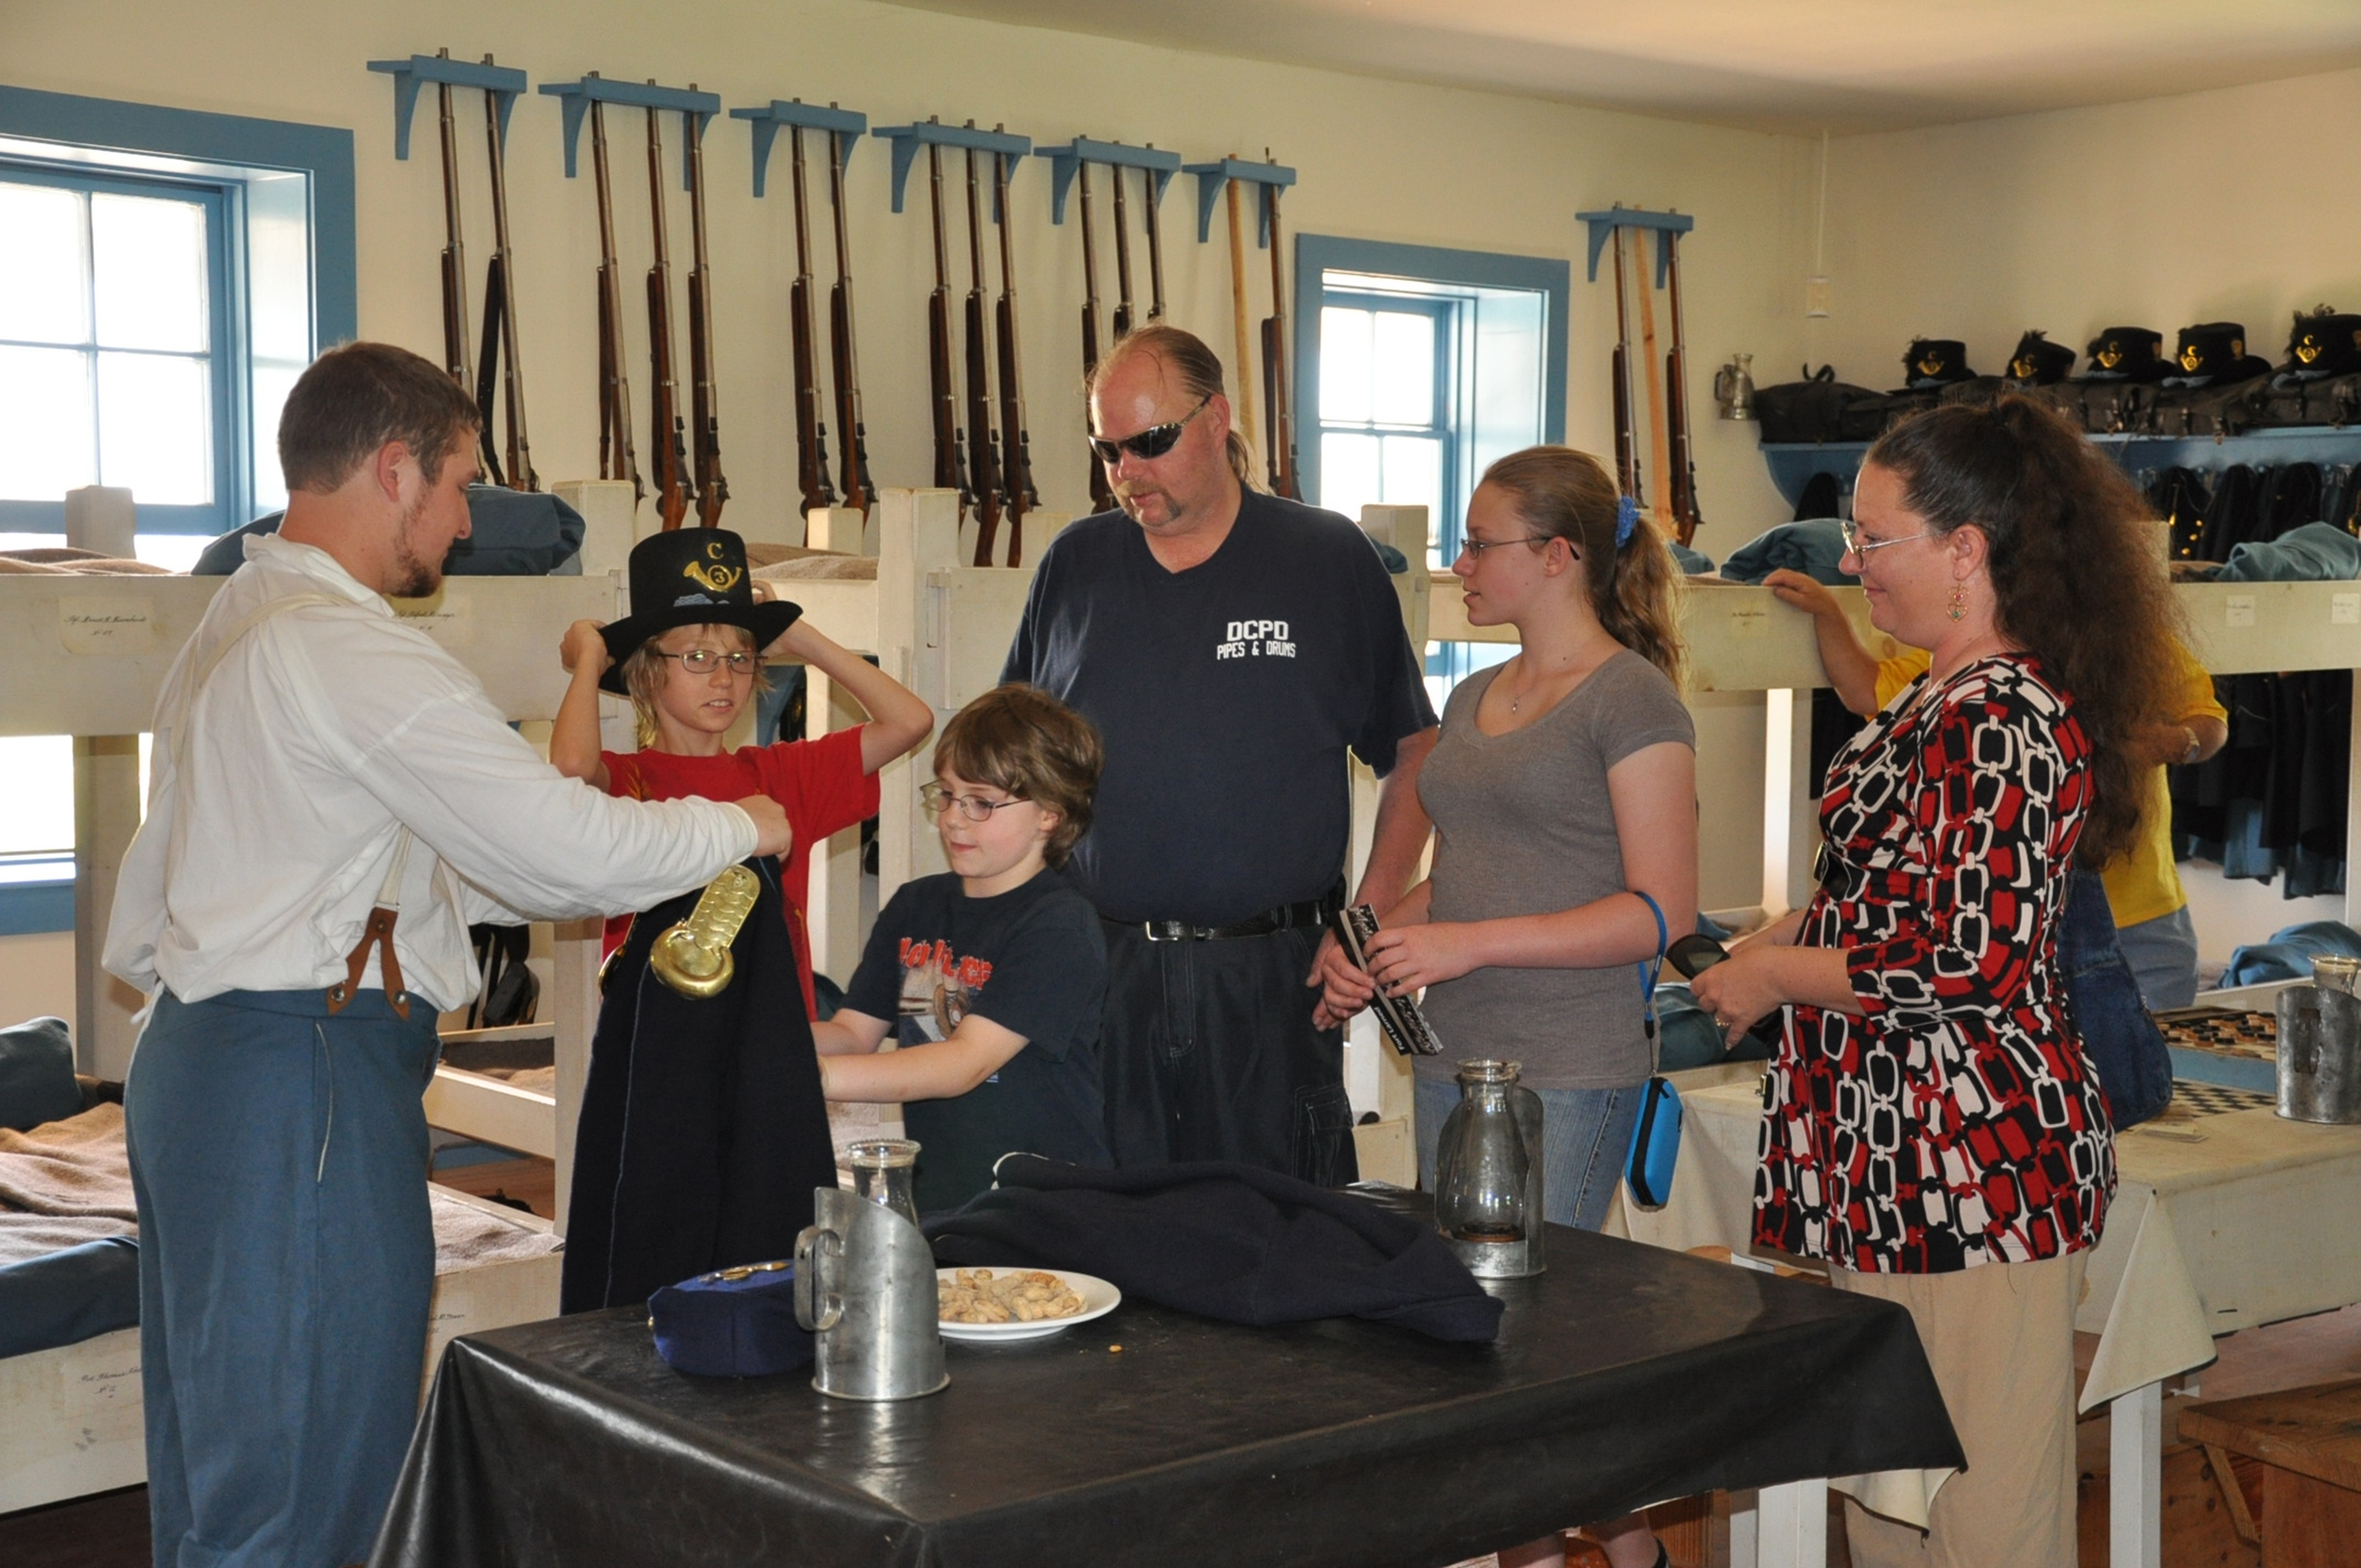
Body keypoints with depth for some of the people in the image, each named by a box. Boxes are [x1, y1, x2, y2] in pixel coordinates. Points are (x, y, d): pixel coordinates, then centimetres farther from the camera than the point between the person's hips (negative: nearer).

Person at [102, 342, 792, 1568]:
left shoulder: (234, 629, 17)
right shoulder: (342, 647, -15)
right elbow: (566, 846, -19)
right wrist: (737, 826, -1)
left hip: (198, 1052, 10)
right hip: (309, 1072, -10)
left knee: (214, 1459, 16)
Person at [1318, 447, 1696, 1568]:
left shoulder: (1630, 697, -7)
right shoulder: (1474, 700, 17)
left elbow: (1662, 909, -13)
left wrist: (1472, 943, -19)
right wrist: (1375, 950, 4)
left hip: (1569, 1076, -7)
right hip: (1450, 1061, 7)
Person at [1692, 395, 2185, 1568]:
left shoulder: (2005, 721, -18)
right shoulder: (1947, 699, 14)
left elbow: (1966, 966, -24)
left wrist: (1773, 976, -11)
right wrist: (1773, 937, 9)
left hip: (1970, 1173, -11)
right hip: (1898, 1167, 11)